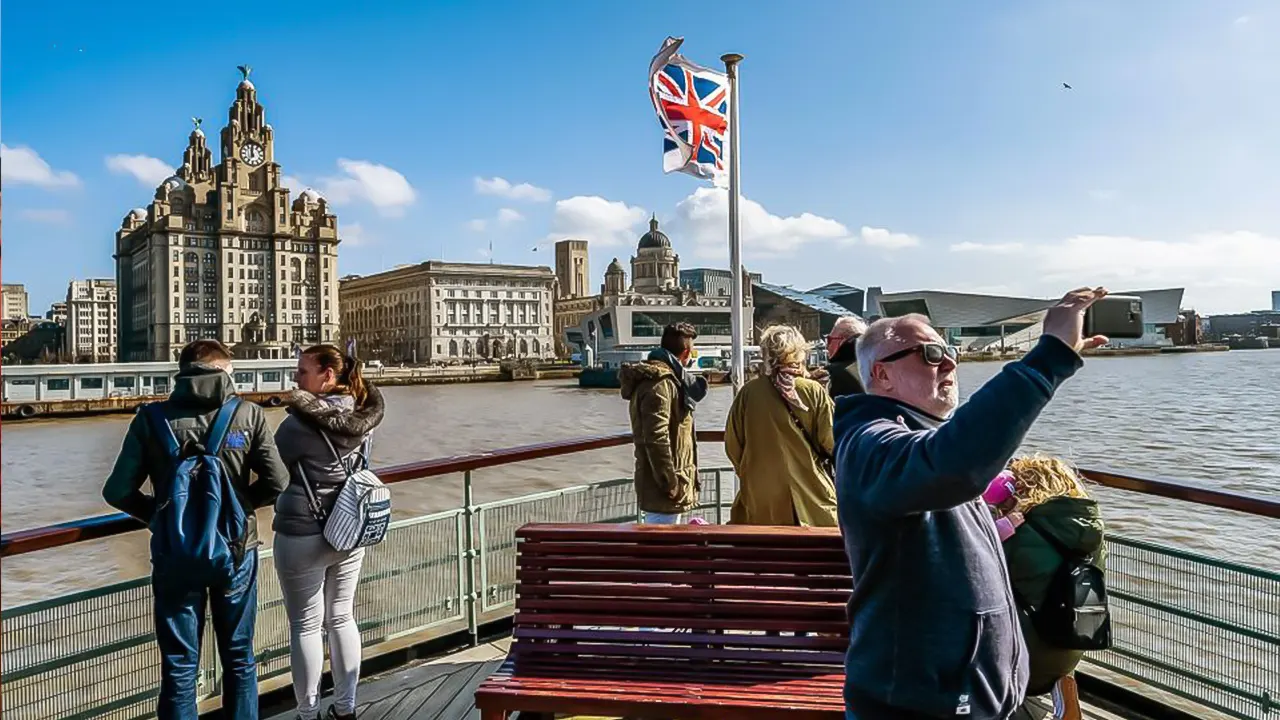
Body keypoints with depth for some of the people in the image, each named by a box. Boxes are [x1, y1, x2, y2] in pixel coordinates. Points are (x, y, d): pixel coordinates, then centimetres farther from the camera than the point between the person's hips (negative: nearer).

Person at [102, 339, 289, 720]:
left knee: (179, 665, 13)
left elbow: (117, 492, -5)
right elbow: (276, 482, -9)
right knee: (239, 657, 17)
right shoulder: (249, 414, -6)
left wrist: (157, 514, 11)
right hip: (237, 550, 0)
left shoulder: (153, 418, -5)